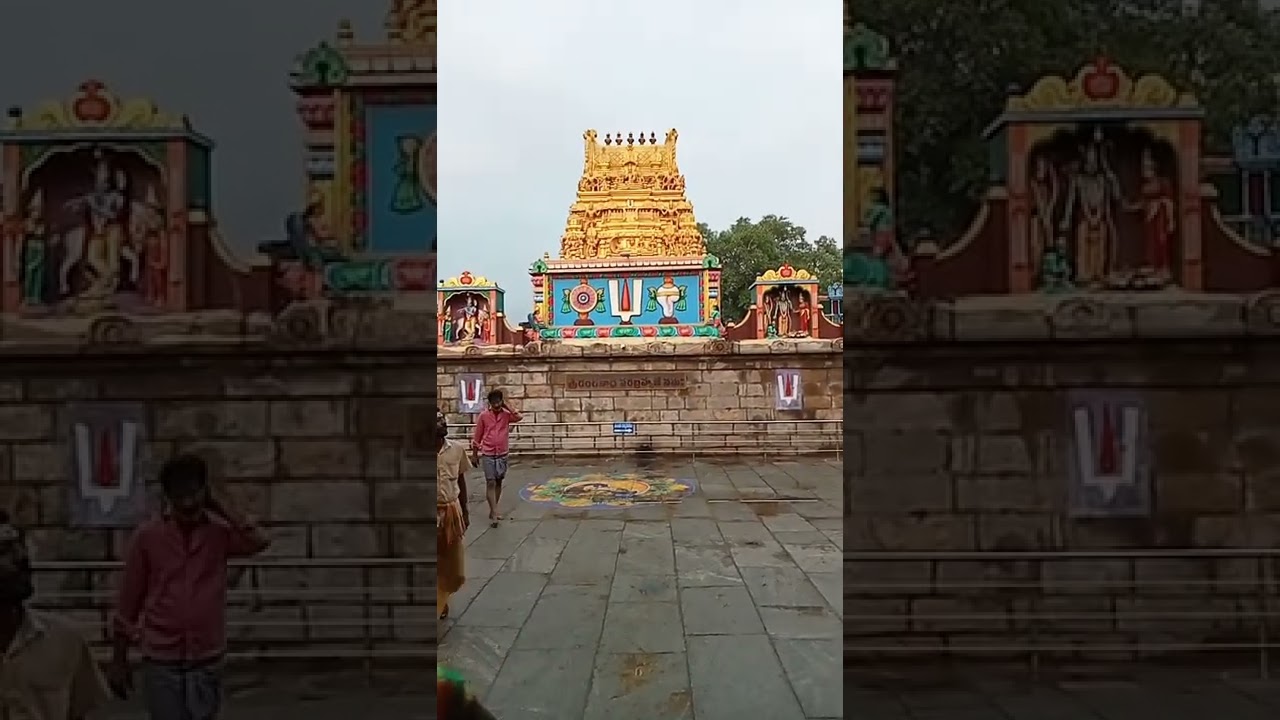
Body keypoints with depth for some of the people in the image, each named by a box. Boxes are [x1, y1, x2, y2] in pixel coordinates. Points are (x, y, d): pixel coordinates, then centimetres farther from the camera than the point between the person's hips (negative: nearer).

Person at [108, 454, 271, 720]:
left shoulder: (219, 533, -2)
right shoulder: (147, 535, -4)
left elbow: (258, 542, -21)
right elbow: (129, 599, 2)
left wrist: (217, 504, -15)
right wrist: (119, 659, 5)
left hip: (206, 661, 1)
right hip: (161, 661, -1)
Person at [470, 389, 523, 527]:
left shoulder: (506, 414, 0)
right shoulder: (483, 416, -4)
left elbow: (519, 417, -22)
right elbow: (477, 436, 2)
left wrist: (507, 406, -14)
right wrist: (474, 455, 5)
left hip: (502, 454, 3)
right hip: (488, 455, -3)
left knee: (498, 483, 11)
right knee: (490, 483, -8)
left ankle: (493, 511, 24)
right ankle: (494, 514, -9)